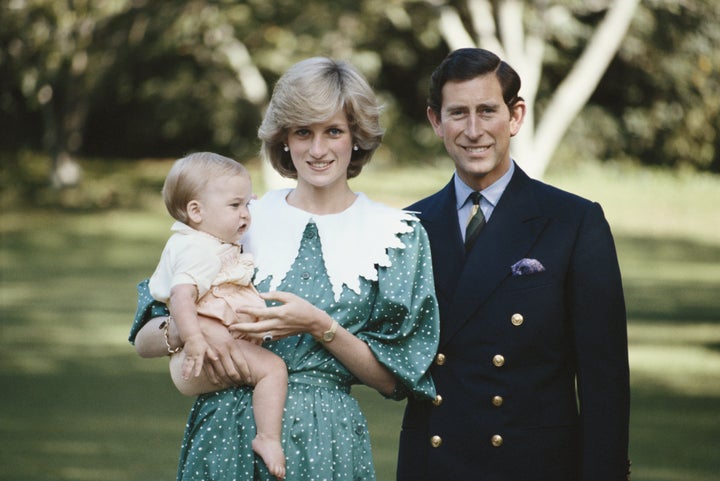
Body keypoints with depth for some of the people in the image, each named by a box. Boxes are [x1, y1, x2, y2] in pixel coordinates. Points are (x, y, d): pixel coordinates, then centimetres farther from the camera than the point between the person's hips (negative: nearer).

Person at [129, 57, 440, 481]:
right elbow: (145, 339, 2)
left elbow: (391, 379, -1)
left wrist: (320, 327, -14)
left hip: (326, 445, -1)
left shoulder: (398, 235, 1)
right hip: (226, 439, 1)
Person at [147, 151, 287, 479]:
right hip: (204, 359, -11)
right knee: (271, 367, -24)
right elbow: (181, 294, -32)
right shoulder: (199, 251, -17)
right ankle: (268, 439, -29)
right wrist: (193, 339, -40)